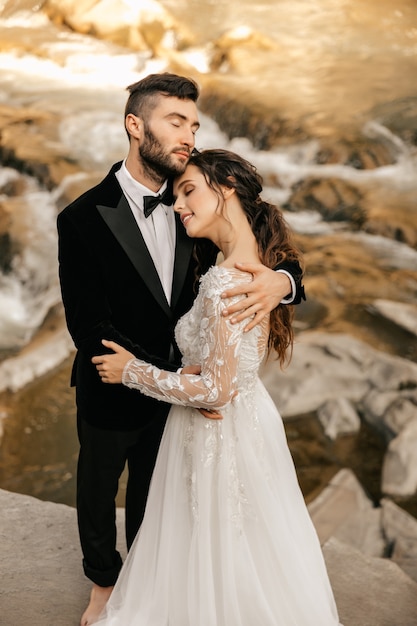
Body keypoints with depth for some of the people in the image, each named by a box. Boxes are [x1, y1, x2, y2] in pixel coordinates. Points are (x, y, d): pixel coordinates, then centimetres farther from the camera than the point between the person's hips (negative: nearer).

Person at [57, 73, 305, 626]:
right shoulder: (83, 218, -23)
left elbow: (270, 251, -8)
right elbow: (89, 329, -26)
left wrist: (281, 280, -33)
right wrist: (174, 379, -33)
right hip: (112, 397, -3)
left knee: (153, 490, 27)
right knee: (99, 493, 23)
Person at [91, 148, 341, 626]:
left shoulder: (223, 282, -30)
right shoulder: (259, 263, -3)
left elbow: (216, 390, -26)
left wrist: (132, 371, -16)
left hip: (219, 436, -8)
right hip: (250, 419, 8)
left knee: (218, 555, 16)